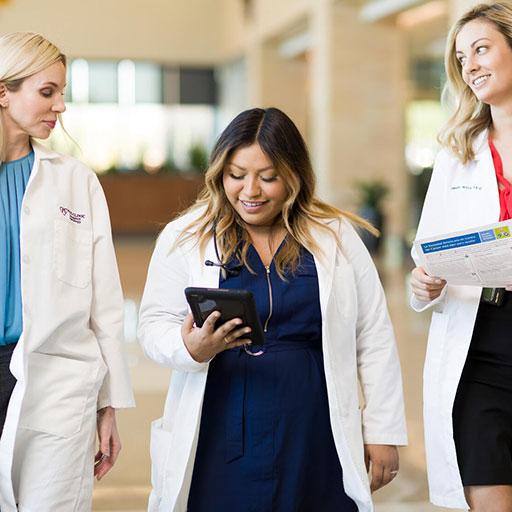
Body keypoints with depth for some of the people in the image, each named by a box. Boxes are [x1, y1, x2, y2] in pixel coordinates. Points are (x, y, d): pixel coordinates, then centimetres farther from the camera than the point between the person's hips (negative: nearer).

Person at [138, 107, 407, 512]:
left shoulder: (336, 236, 5)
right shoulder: (184, 237, 3)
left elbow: (374, 338, 7)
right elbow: (155, 325, 3)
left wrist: (384, 431, 6)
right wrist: (191, 349, -20)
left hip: (313, 440, 1)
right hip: (218, 439, 0)